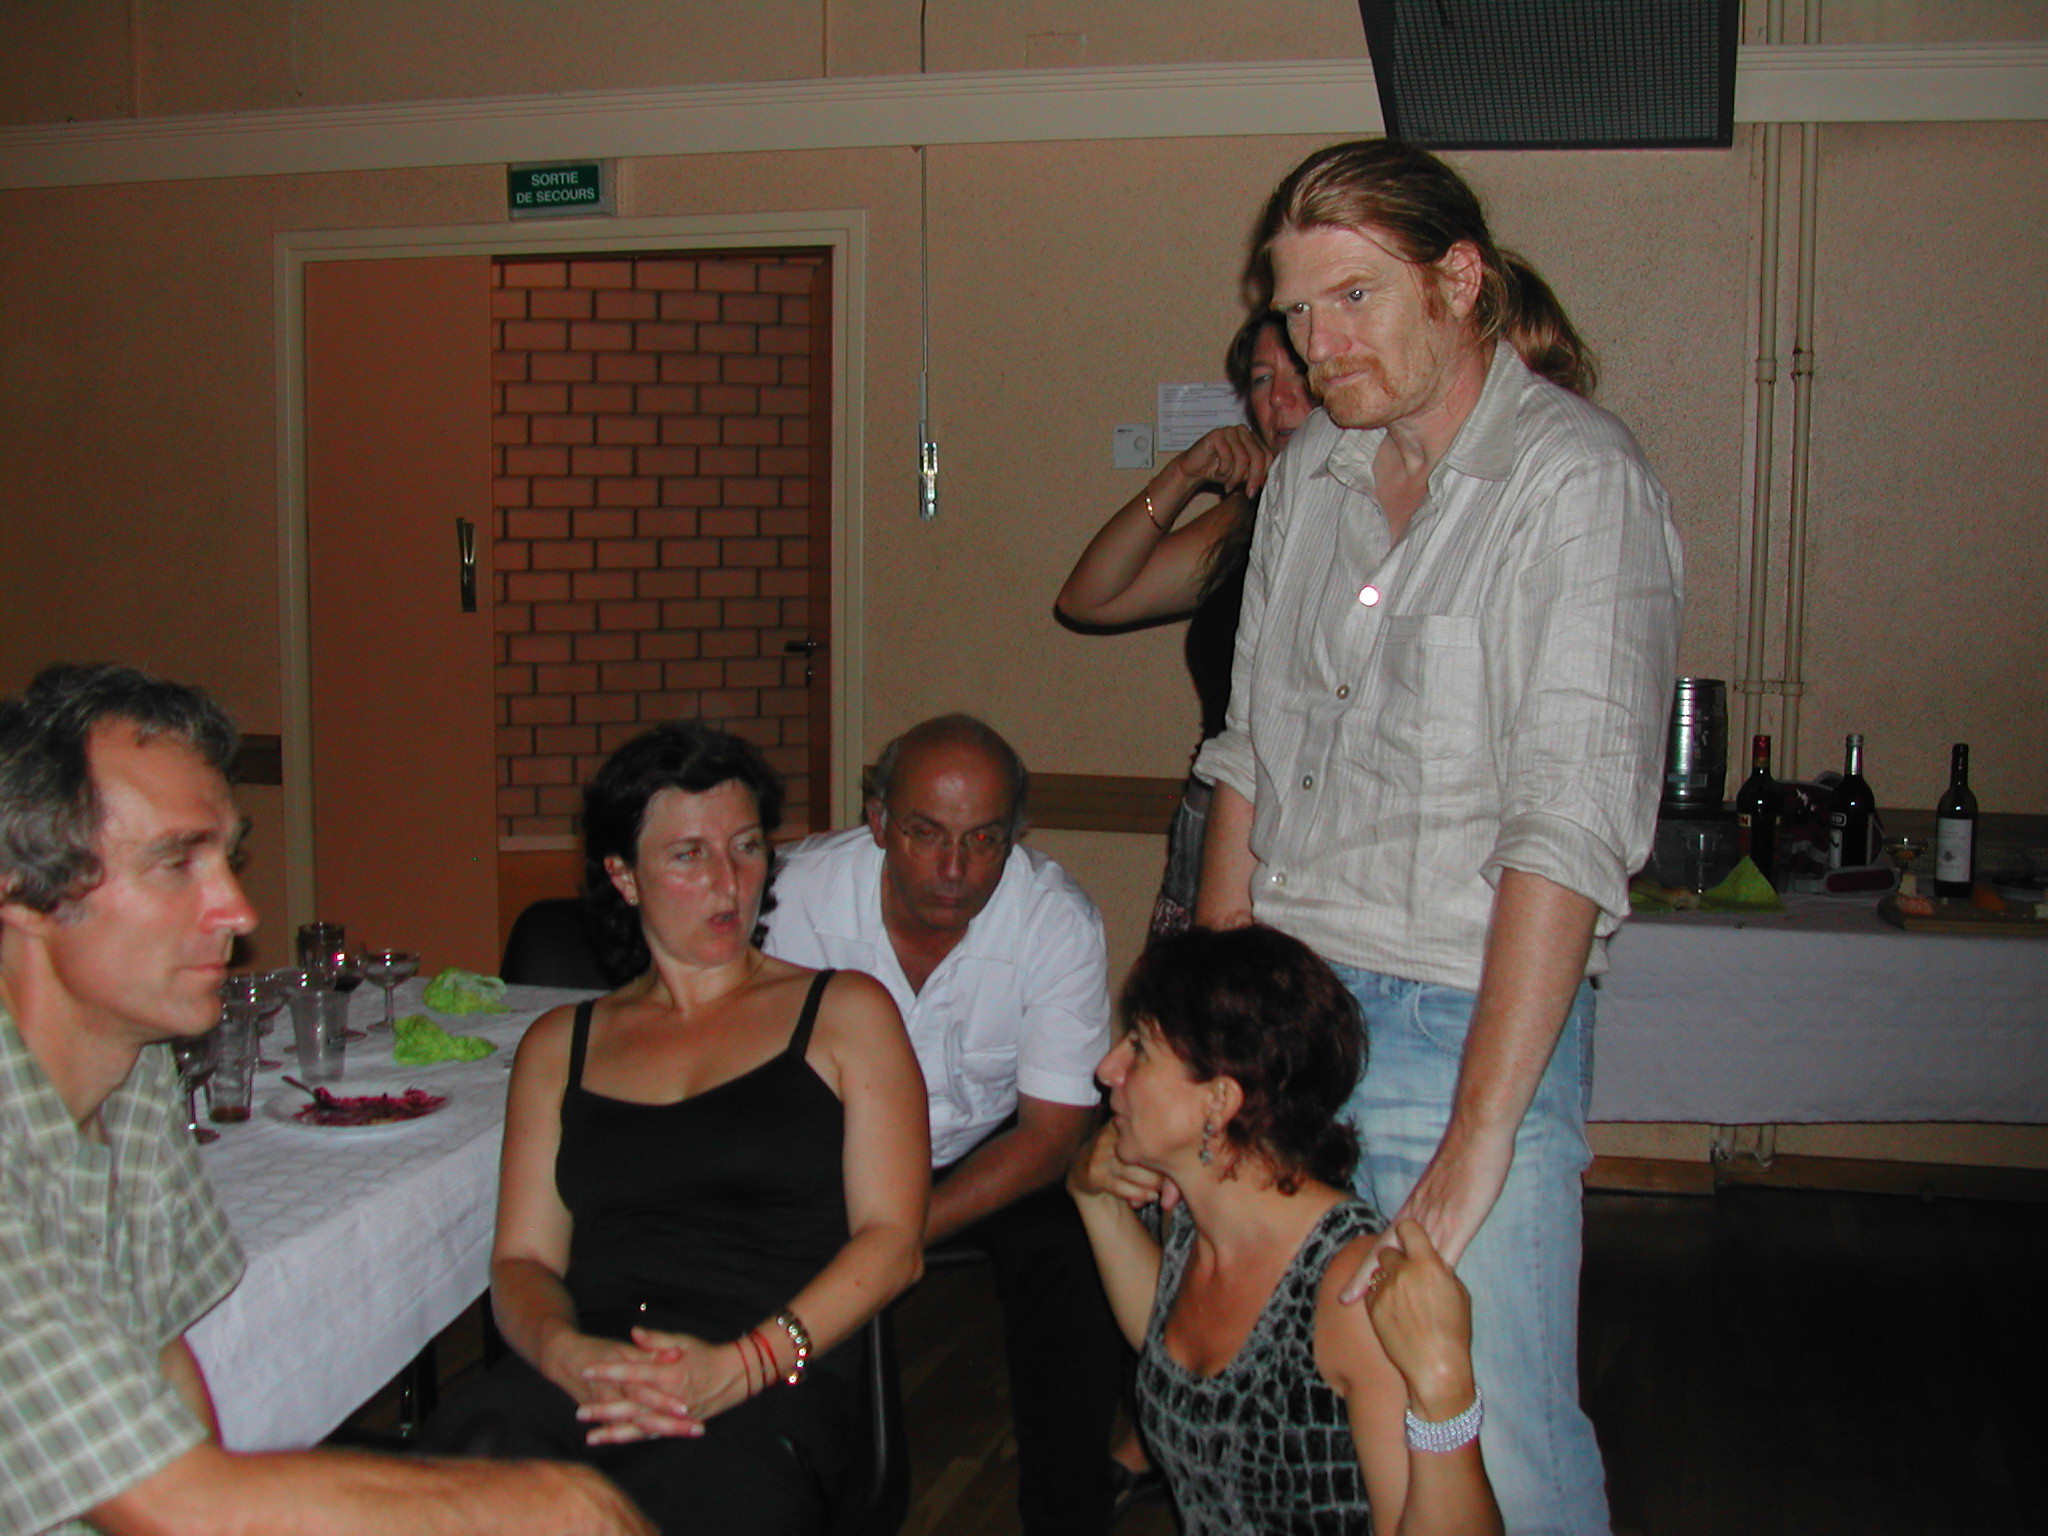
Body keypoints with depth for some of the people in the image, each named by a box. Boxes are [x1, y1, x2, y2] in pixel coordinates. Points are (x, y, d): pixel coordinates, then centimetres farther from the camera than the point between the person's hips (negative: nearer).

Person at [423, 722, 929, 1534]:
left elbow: (891, 1243, 4)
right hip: (581, 1376, 3)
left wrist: (739, 1366, -13)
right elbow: (522, 1259, 15)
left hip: (774, 1385, -2)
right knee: (473, 1442, -34)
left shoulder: (846, 1013, 15)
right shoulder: (559, 1045, 24)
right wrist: (568, 1355, -10)